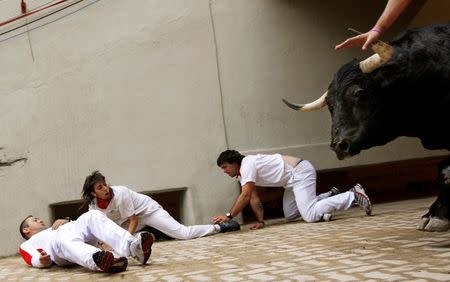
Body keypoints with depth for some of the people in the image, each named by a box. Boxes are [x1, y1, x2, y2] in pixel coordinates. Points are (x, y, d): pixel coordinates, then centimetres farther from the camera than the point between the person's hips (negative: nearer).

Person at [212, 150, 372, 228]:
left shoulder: (247, 165, -18)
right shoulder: (241, 173, 11)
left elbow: (246, 195, -26)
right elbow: (253, 198, 12)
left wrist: (228, 216, -24)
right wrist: (260, 221, 3)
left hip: (300, 172, -10)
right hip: (293, 178, 10)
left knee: (310, 216, -20)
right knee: (289, 215, 15)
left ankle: (353, 196, -10)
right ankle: (330, 196, 21)